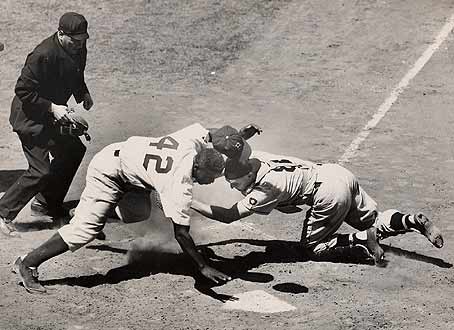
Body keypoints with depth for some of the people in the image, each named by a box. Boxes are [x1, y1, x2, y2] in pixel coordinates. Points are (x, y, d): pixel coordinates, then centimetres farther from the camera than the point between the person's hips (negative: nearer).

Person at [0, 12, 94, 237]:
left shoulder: (79, 48, -3)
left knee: (73, 151, 16)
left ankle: (46, 204, 29)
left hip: (49, 115, 9)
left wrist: (83, 94, 0)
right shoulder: (43, 55, -29)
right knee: (40, 170, -13)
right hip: (29, 116, -9)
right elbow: (23, 90, -25)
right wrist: (52, 108, -27)